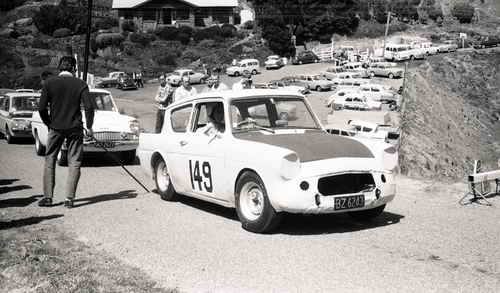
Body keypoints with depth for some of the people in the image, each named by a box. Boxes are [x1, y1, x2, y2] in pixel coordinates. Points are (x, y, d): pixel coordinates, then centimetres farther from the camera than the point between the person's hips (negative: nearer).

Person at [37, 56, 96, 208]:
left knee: (49, 160, 12)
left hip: (55, 127, 1)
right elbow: (89, 107, -10)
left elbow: (42, 108, -4)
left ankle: (47, 197, 8)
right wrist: (89, 127, 1)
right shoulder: (80, 84, -4)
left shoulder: (49, 83, -1)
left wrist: (49, 124, 11)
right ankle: (69, 199, 1)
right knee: (74, 163, 5)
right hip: (75, 128, -1)